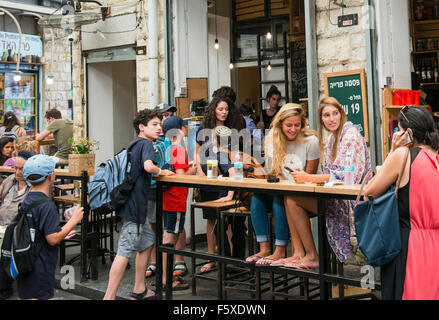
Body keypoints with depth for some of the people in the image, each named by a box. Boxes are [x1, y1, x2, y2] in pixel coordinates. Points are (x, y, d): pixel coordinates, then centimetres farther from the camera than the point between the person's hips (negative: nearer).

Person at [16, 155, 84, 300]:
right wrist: (73, 220, -14)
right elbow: (52, 239, -22)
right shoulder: (47, 206, -20)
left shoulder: (26, 200, 8)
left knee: (26, 296, 17)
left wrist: (61, 234, 22)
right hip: (40, 270, -9)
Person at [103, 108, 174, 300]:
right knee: (126, 251, -7)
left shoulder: (134, 144, 17)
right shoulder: (146, 144, -10)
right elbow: (148, 166, -27)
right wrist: (160, 172, -7)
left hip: (135, 204, 10)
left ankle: (139, 291, 25)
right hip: (134, 204, -10)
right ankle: (109, 296, -2)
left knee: (148, 241, 18)